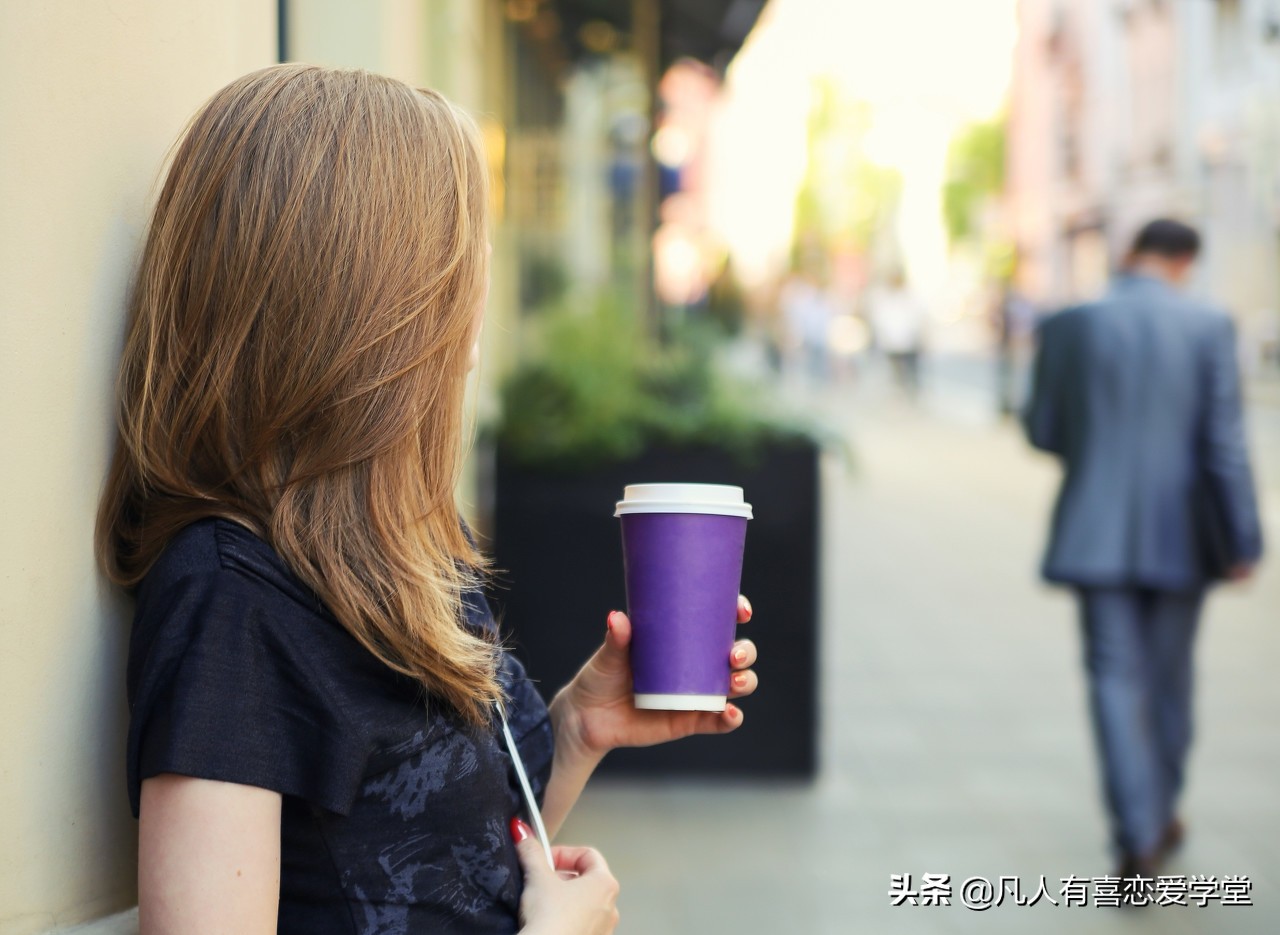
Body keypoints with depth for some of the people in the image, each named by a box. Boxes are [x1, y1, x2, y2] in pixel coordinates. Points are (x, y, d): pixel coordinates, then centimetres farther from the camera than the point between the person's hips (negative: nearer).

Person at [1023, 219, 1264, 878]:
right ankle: (1159, 814, 32)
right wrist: (1242, 542, -2)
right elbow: (1224, 442, -8)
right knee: (1169, 679, 16)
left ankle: (1138, 836, -8)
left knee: (1116, 679, 1)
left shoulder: (1068, 327, -4)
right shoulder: (1208, 328, -6)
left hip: (1096, 532, 0)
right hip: (1180, 532, 0)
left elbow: (1041, 432, 2)